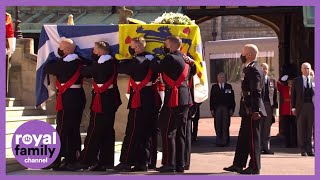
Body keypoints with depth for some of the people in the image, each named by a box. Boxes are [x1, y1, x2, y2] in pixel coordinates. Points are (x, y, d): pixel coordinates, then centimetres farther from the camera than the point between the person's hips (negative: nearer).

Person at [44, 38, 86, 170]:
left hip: (67, 99, -8)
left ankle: (57, 161, -4)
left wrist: (53, 60, 16)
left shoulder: (63, 64, -15)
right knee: (74, 129, 12)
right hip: (78, 98, 8)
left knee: (62, 130, -5)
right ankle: (73, 158, 18)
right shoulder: (78, 62, 8)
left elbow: (47, 68, -4)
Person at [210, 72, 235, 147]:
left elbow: (232, 98, 6)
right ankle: (219, 141, 6)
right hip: (217, 108, 0)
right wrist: (212, 109, -1)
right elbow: (212, 98, 6)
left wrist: (232, 109, -2)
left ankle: (225, 141, 2)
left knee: (225, 125, -2)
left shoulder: (229, 86, 9)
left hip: (226, 108, 0)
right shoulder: (214, 87, 10)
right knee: (218, 126, 0)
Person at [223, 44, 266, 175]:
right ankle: (238, 164, 21)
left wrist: (255, 111, -24)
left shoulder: (253, 69, -15)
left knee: (253, 138, -3)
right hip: (248, 110, 11)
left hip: (252, 110, -11)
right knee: (243, 137, 14)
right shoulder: (252, 68, 16)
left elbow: (256, 92, -21)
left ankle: (254, 168, 3)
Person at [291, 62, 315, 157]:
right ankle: (303, 150, 9)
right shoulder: (297, 81, 8)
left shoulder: (314, 80, 8)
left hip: (312, 107, 0)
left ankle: (310, 150, 5)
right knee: (301, 129, 3)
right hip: (301, 107, 0)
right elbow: (293, 94, 6)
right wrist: (293, 107, -1)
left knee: (311, 129, 1)